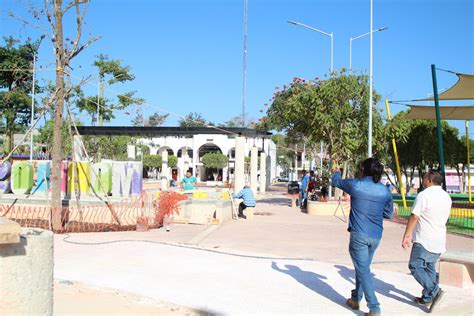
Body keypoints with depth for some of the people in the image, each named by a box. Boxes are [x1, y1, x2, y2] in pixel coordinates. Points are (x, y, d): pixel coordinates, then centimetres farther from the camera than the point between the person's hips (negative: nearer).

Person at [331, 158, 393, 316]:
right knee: (363, 267, 21)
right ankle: (355, 299, 34)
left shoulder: (355, 185, -8)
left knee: (363, 271, -2)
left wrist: (336, 172, 33)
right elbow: (388, 214, 13)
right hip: (376, 236, 5)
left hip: (359, 235, -5)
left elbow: (337, 182, 12)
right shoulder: (385, 191, 2)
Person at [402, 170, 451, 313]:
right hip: (440, 241, 8)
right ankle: (427, 298, 19)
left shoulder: (424, 195, -14)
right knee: (430, 268, 16)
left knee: (415, 266, -3)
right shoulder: (447, 197, 12)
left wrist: (406, 236, -9)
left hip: (424, 241, -8)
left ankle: (434, 291, -17)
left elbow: (414, 217, -15)